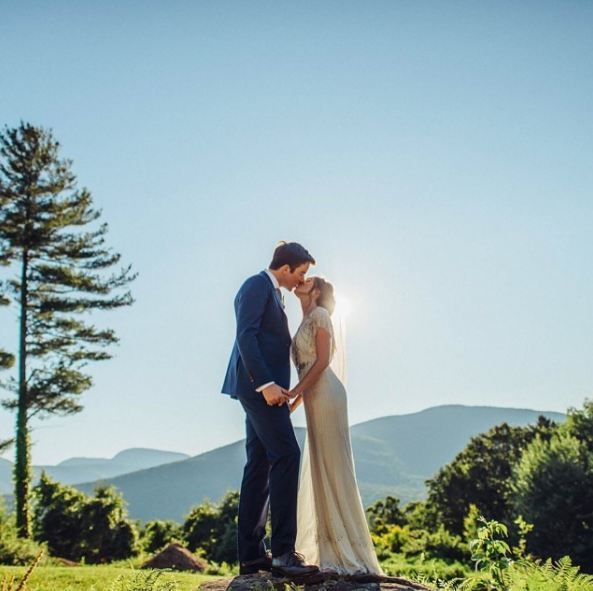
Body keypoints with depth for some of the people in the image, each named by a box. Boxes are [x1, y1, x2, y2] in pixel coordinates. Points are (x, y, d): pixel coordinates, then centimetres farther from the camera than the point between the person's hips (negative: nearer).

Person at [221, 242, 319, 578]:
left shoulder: (274, 294, 24)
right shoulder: (257, 286, -6)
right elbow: (246, 336, -17)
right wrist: (266, 383, -23)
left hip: (265, 387, 10)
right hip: (259, 385, -10)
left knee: (260, 466, 7)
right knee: (286, 455, -16)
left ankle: (252, 554, 10)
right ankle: (283, 551, -16)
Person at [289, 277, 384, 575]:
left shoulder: (320, 314, -2)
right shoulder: (307, 320, 22)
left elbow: (323, 360, -12)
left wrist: (294, 392, -14)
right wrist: (293, 403, 18)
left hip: (326, 395, -9)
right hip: (315, 397, 9)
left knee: (332, 466, -8)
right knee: (318, 470, 8)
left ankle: (349, 550, -3)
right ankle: (330, 548, 14)